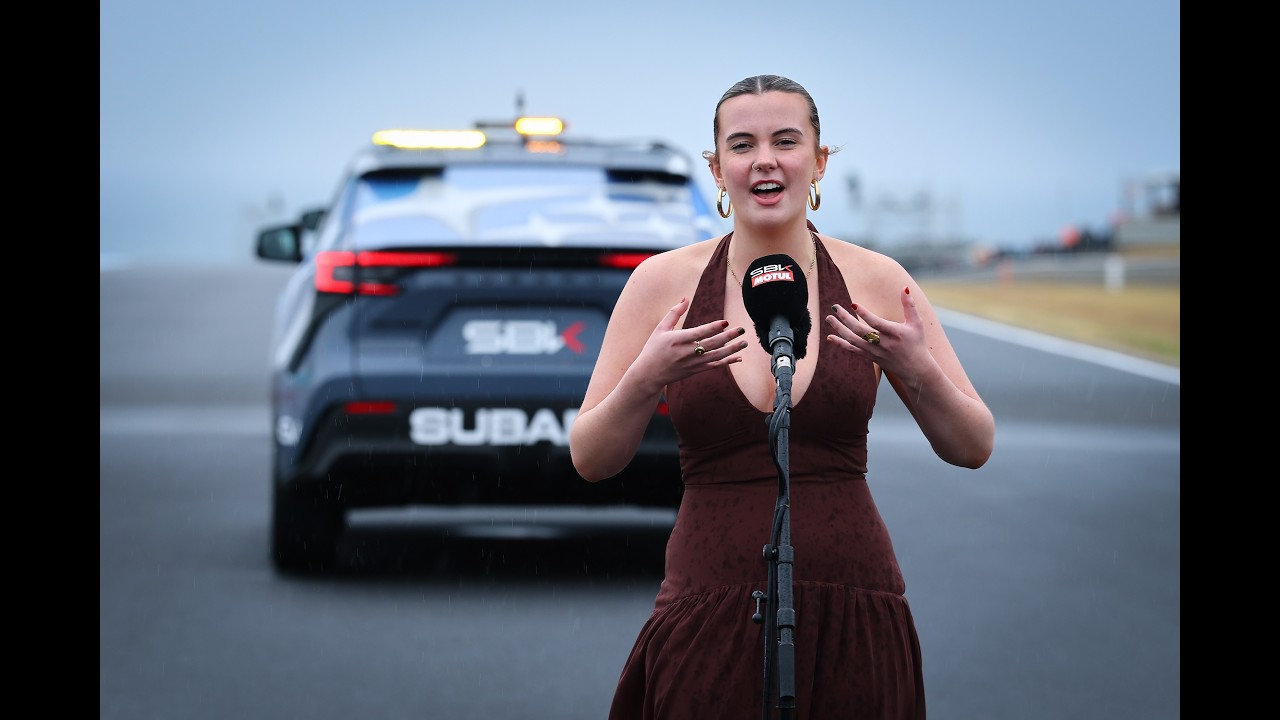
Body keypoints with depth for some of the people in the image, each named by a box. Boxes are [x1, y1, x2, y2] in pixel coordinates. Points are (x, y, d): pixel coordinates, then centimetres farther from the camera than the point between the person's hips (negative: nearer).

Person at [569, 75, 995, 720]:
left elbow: (973, 448, 4)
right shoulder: (664, 281, -1)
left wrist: (917, 372, -15)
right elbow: (590, 461, 1)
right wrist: (646, 379, -17)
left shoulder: (876, 281, 0)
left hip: (852, 615, 1)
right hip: (710, 612, 0)